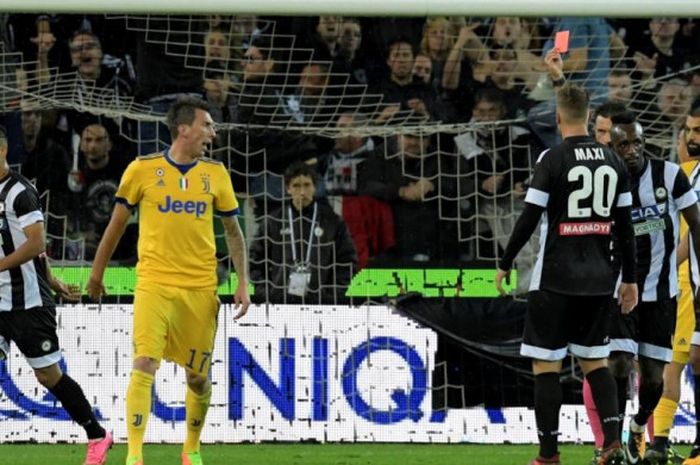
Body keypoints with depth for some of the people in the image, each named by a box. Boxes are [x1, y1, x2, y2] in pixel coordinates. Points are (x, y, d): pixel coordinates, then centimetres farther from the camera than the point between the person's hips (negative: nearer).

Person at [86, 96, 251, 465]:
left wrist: (243, 283, 5)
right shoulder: (142, 170, -2)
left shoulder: (216, 174, 5)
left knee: (198, 377, 9)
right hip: (154, 282, -3)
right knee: (144, 364, -17)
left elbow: (233, 231, 13)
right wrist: (97, 274, 16)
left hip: (201, 288, 3)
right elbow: (117, 224, 10)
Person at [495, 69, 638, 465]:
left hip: (556, 280, -5)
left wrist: (505, 265, 1)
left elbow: (529, 220, -11)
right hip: (599, 280, 5)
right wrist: (630, 279, 16)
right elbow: (625, 226, 9)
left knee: (546, 364, 2)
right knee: (596, 360, 14)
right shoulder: (614, 162, 6)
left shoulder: (553, 159, -9)